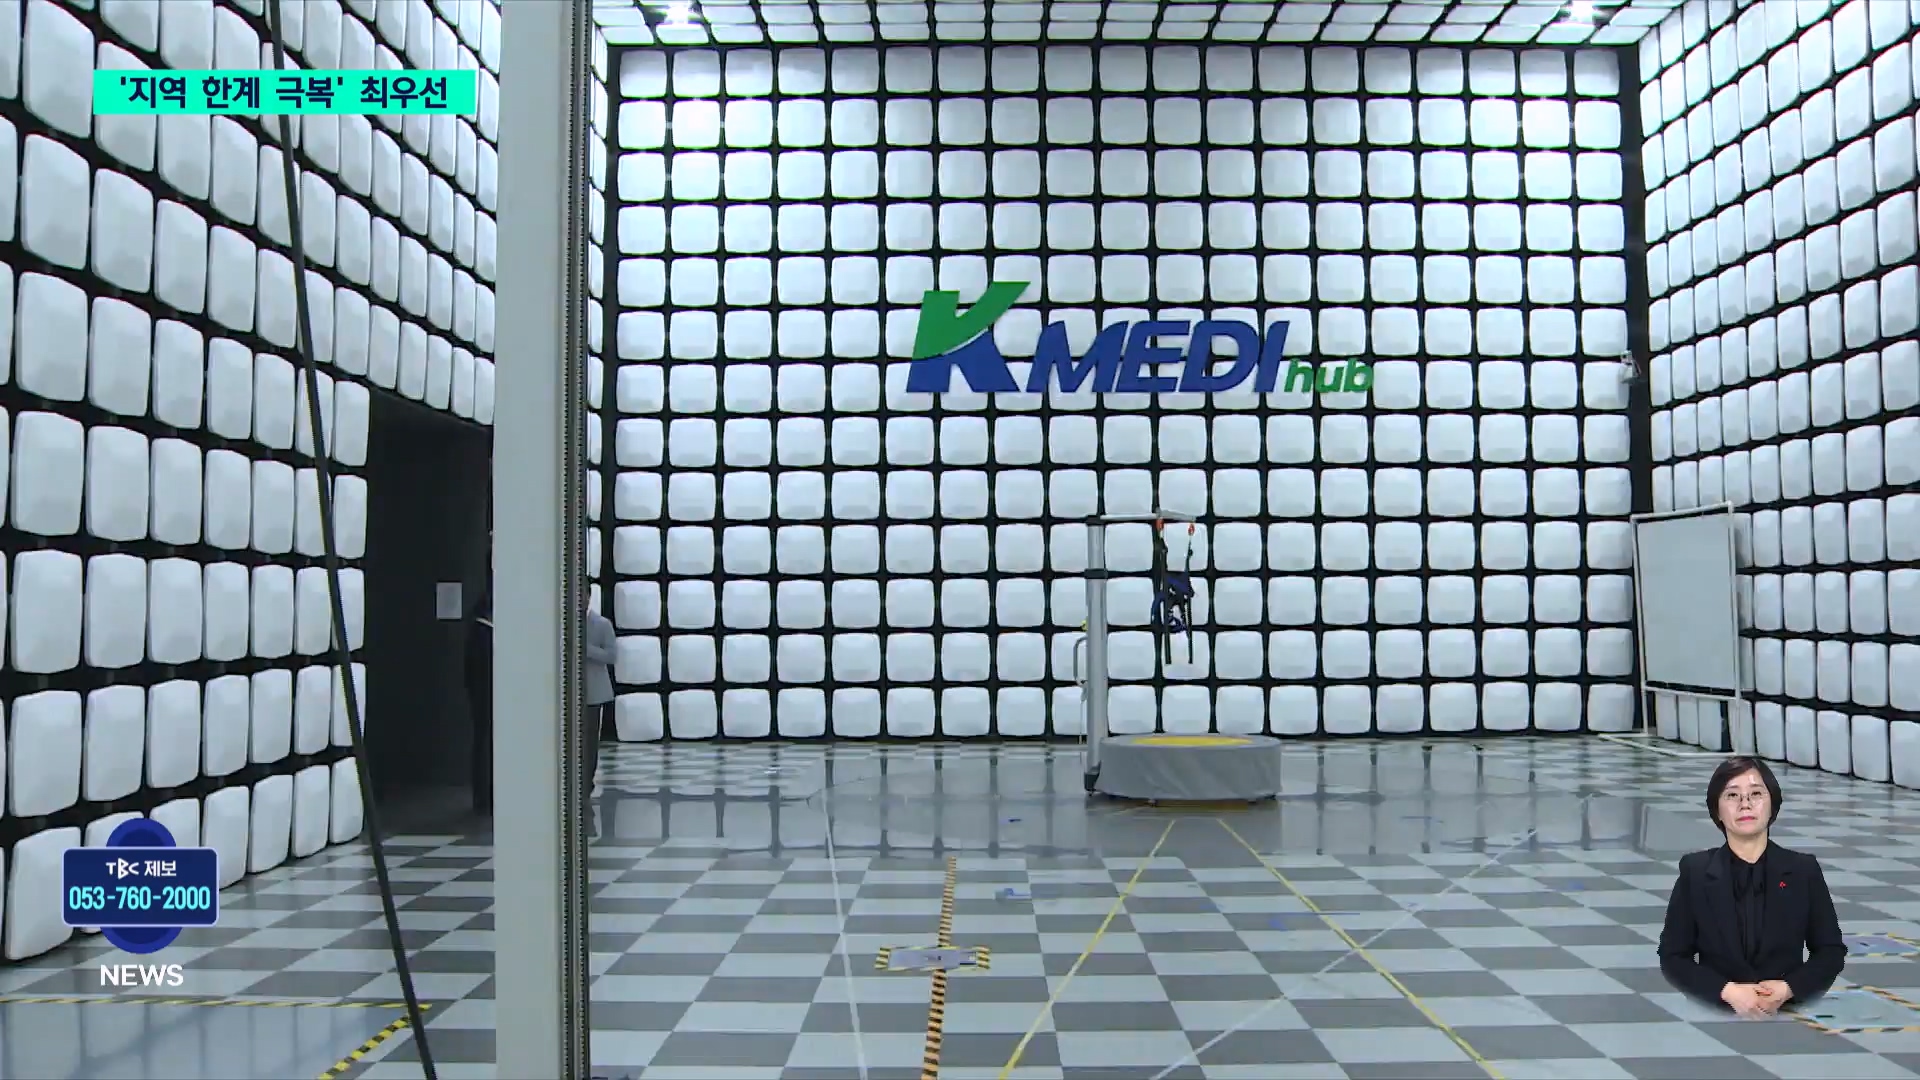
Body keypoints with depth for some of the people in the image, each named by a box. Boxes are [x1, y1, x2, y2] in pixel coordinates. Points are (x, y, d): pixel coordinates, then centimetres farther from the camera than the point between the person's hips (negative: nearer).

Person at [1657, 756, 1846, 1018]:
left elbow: (1832, 951, 10)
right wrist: (1728, 992, -11)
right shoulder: (1694, 871, 2)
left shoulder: (1804, 870, 5)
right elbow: (1672, 957, 3)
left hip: (1789, 1014, 1)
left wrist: (1788, 989, -6)